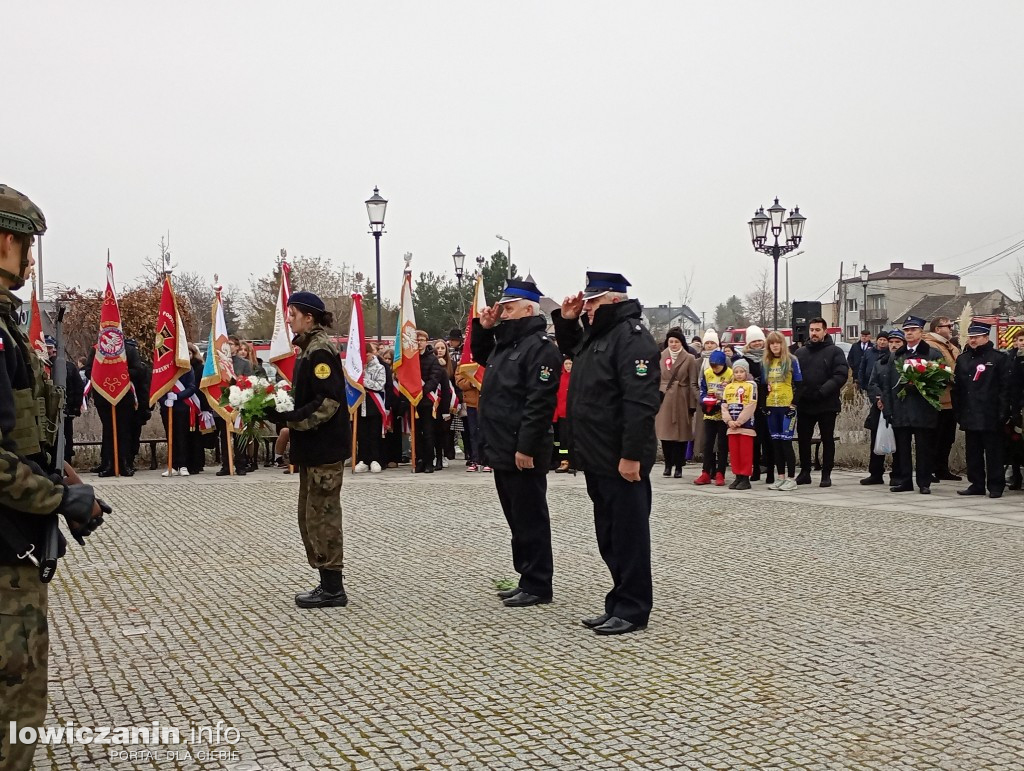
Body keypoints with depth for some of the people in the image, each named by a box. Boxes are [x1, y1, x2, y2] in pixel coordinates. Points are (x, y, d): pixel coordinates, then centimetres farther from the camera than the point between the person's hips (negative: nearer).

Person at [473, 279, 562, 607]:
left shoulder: (540, 348, -14)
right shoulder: (505, 343, 16)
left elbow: (540, 403, -22)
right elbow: (480, 356, 37)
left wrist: (526, 447, -25)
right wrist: (483, 328, 18)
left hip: (523, 454, -10)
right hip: (502, 451, 10)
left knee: (530, 519, -1)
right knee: (516, 519, 16)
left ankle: (537, 585, 7)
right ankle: (526, 579, 25)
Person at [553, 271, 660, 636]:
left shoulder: (632, 337, -15)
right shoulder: (595, 335, 16)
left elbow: (641, 402, -23)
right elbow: (570, 348, 39)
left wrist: (632, 455, -26)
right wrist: (566, 318, 19)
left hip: (622, 461, -10)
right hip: (597, 459, 10)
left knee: (627, 536, 0)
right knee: (609, 537, 16)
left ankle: (632, 610, 9)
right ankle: (620, 604, 25)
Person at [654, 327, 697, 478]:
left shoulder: (689, 359, 1)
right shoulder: (661, 357, 6)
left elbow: (693, 383, -1)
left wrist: (693, 404, -5)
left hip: (682, 400, -1)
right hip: (664, 399, 2)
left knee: (681, 433, 2)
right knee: (665, 433, 1)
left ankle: (678, 467, 11)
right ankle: (668, 465, 14)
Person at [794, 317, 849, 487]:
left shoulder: (835, 351, -1)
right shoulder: (800, 352, 12)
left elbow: (841, 374, -11)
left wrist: (823, 391, -20)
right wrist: (797, 392, -7)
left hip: (827, 405, -4)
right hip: (804, 405, 4)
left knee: (828, 440, 5)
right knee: (803, 439, 8)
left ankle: (826, 475, 12)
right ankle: (805, 472, 19)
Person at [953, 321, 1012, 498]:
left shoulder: (1000, 358, -2)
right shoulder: (962, 359, 13)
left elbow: (1006, 388, -6)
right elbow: (956, 388, 13)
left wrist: (1003, 413, -11)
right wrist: (958, 412, 7)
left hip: (990, 417, -5)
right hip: (970, 416, 5)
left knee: (993, 452, 1)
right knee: (973, 452, 10)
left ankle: (996, 486, 8)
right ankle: (976, 484, 18)